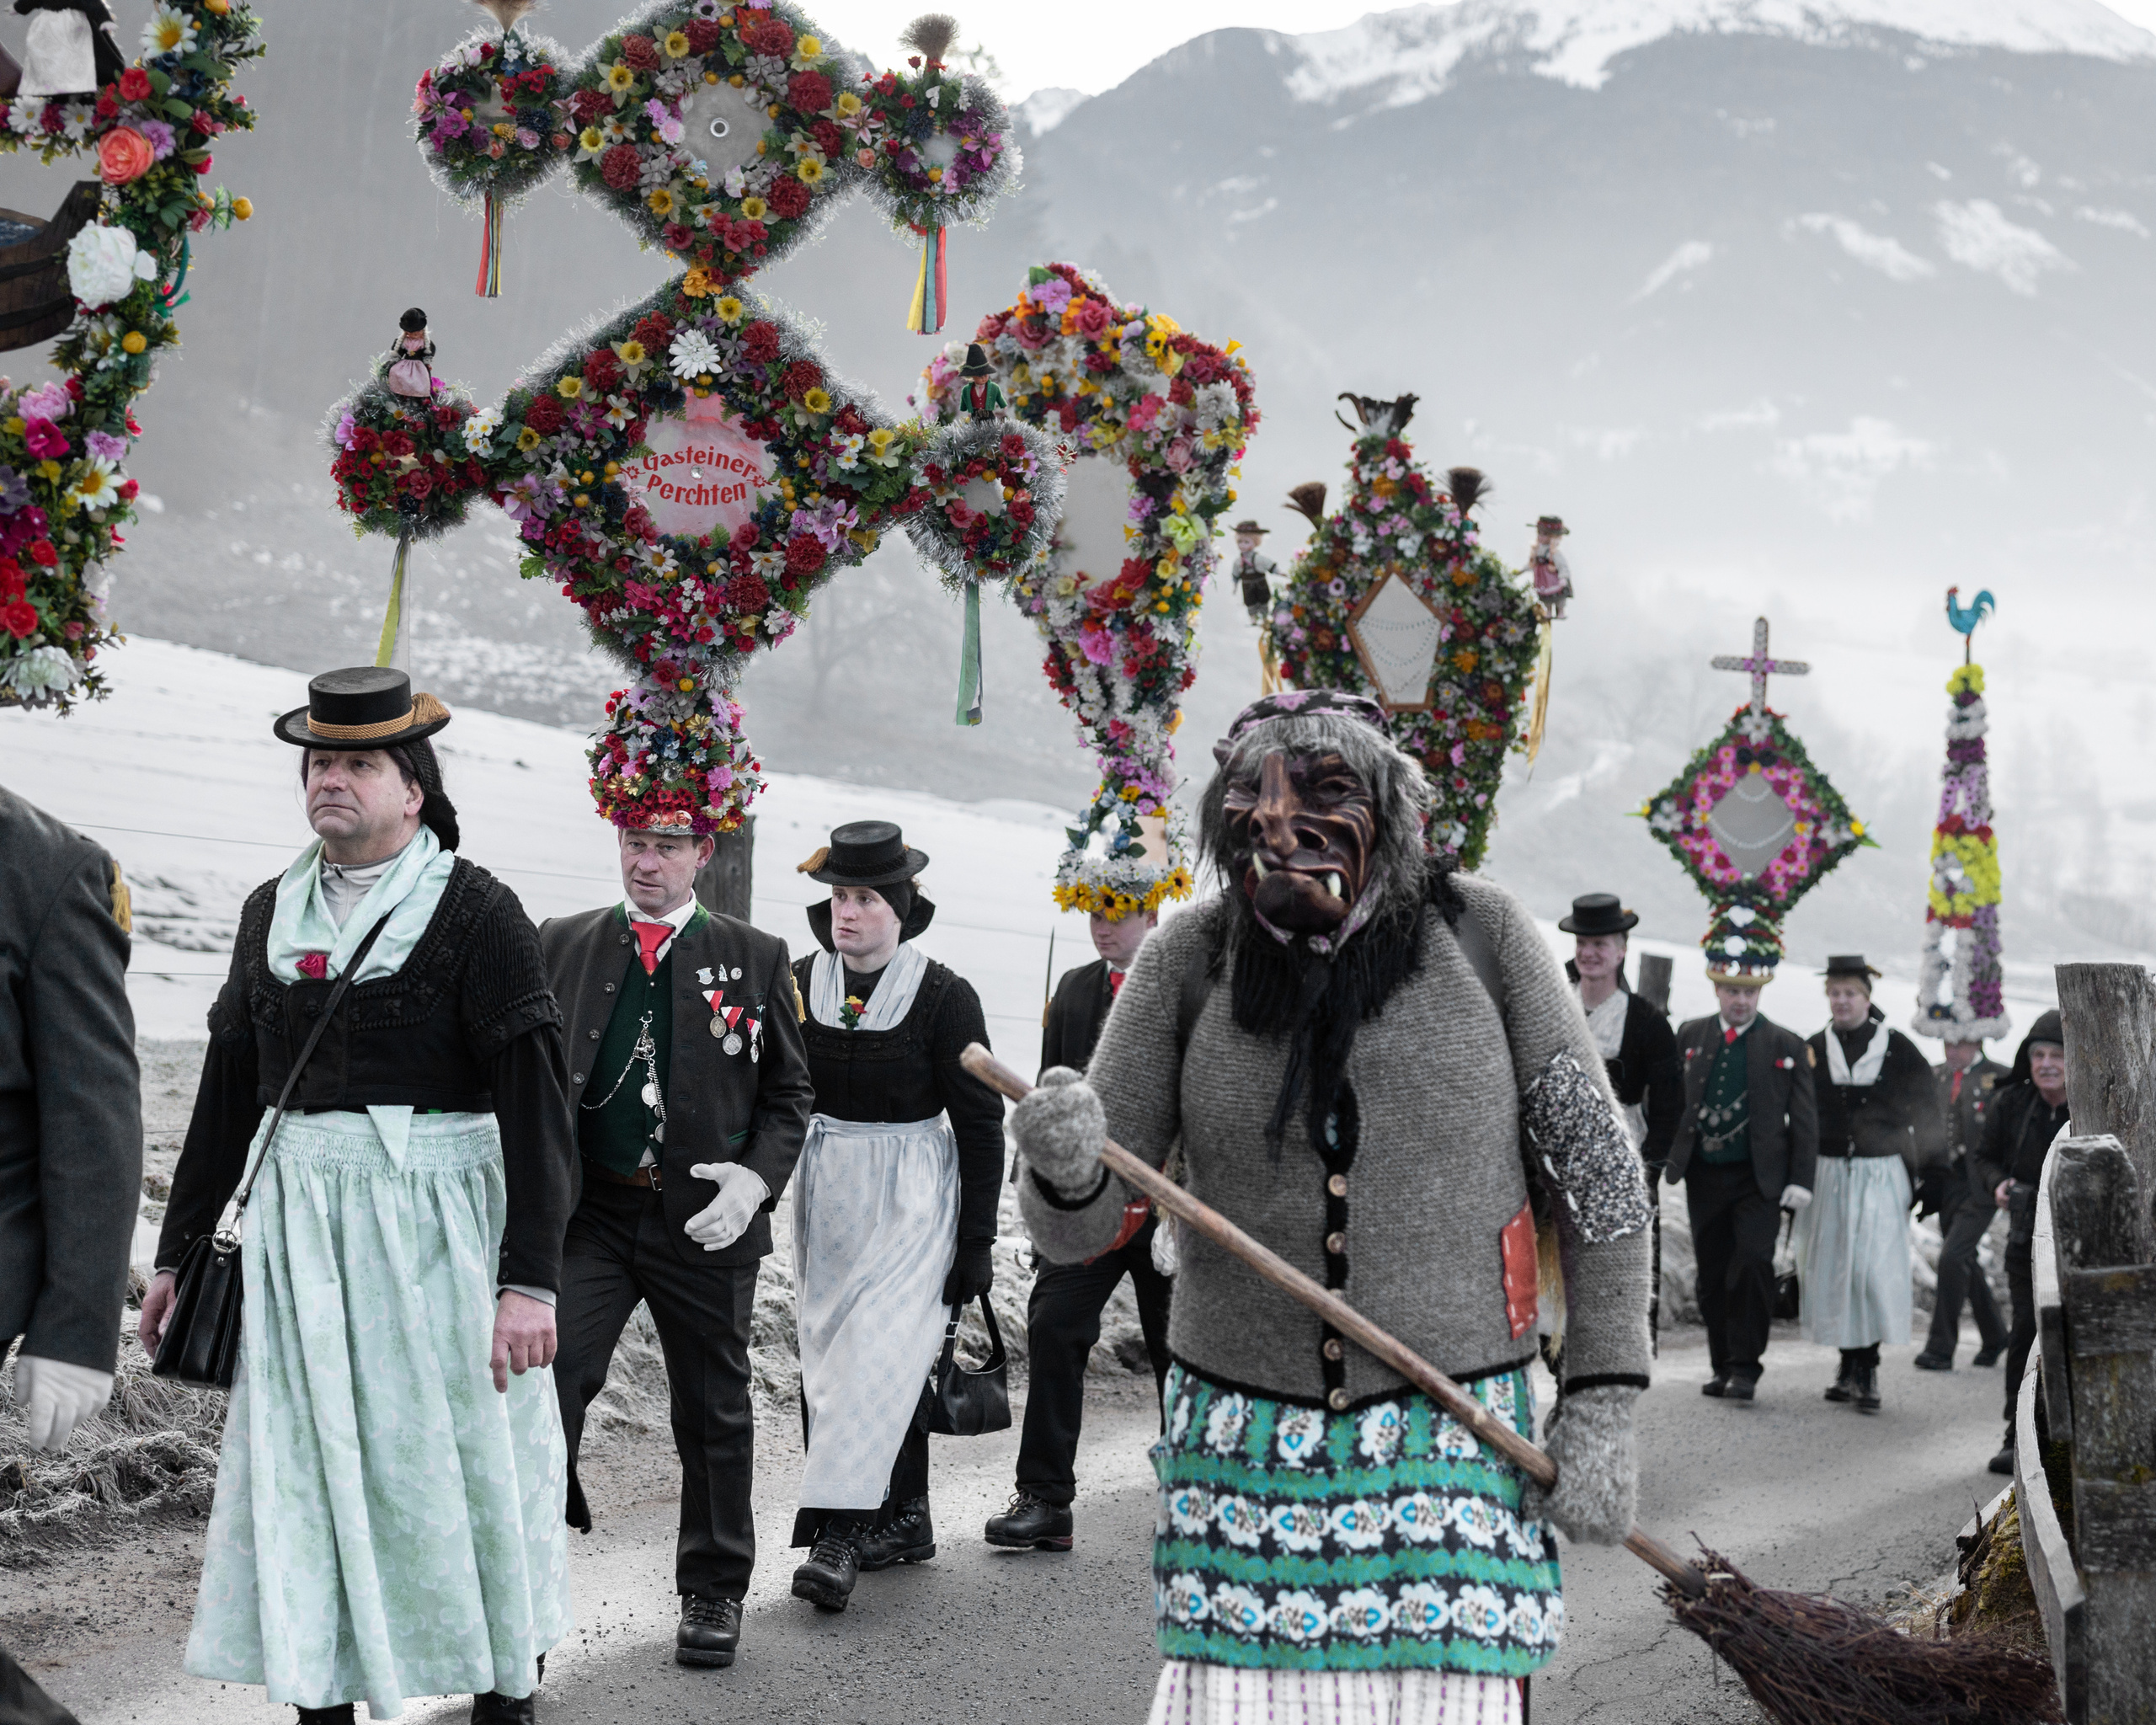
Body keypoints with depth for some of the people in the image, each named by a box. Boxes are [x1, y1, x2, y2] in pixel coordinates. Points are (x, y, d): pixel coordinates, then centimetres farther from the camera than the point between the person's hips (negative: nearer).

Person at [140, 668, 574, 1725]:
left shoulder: (478, 914, -6)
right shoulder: (273, 914, 11)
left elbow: (536, 1108, -11)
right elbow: (227, 1092, 18)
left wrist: (531, 1281, -18)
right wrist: (179, 1252, 17)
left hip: (438, 1227, -5)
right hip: (297, 1229, 5)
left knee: (466, 1470, 2)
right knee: (302, 1474, 4)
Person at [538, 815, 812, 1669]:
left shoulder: (756, 958, 5)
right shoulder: (559, 946, 8)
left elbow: (788, 1094, 8)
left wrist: (756, 1182, -9)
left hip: (704, 1220, 0)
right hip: (588, 1212, 0)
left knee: (713, 1413, 10)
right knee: (547, 1375, -17)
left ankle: (712, 1594, 25)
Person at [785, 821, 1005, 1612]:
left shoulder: (944, 997, -10)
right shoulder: (801, 983, 2)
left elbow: (980, 1122, -5)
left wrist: (977, 1240, -6)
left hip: (912, 1197, -5)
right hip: (825, 1191, 5)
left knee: (879, 1355, -15)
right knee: (834, 1357, 9)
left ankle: (837, 1535, -18)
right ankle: (904, 1519, 22)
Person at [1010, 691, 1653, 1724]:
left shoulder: (1481, 934, -4)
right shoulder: (1189, 962, -2)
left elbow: (1596, 1169, 2)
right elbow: (1077, 1229, -3)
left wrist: (1601, 1404, -4)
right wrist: (1066, 1171, -27)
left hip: (1451, 1439, -1)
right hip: (1243, 1437, 1)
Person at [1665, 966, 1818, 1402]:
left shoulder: (1786, 1046, 2)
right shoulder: (1691, 1037, 8)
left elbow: (1804, 1119, 2)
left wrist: (1801, 1180, -4)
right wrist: (1666, 1160, 3)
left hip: (1759, 1179, -3)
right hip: (1704, 1176, 3)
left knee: (1752, 1264, -14)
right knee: (1713, 1275, 7)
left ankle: (1745, 1367, -7)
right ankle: (1723, 1366, 18)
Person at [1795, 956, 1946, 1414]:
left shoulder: (1897, 1049, 1)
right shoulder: (1813, 1050, 7)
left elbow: (1926, 1114, 6)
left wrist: (1935, 1172, 3)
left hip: (1881, 1175, -3)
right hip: (1827, 1174, 3)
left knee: (1875, 1269, -11)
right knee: (1833, 1269, 4)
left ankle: (1866, 1370, -8)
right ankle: (1849, 1366, 15)